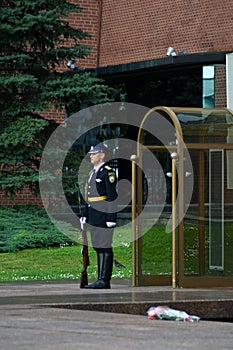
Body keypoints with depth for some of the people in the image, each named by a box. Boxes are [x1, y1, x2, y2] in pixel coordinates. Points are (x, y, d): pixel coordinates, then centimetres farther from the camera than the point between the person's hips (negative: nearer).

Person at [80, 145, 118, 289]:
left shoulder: (108, 172, -10)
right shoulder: (93, 173, 18)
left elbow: (112, 196, -15)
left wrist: (111, 217, -19)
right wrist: (84, 215, 21)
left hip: (104, 216, -9)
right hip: (94, 217, 9)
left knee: (105, 247, -7)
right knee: (98, 247, 10)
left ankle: (105, 280, -6)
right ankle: (101, 279, 13)